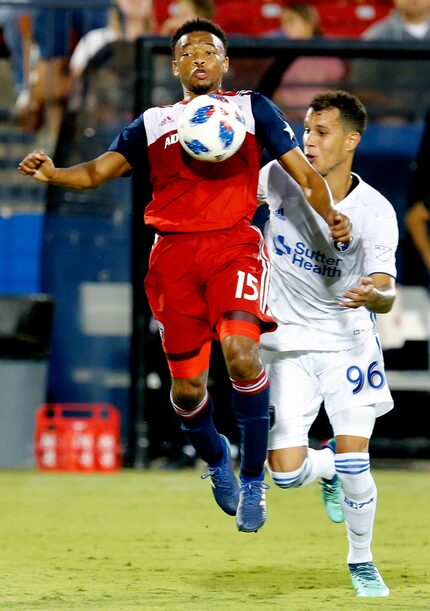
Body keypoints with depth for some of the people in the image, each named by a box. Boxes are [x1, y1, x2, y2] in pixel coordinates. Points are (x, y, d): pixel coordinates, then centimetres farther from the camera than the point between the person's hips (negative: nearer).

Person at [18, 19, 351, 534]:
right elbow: (97, 172, 10)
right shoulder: (153, 123, 18)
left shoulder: (252, 109, 13)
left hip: (234, 244, -2)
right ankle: (215, 457, 33)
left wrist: (331, 215, -11)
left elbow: (304, 173, 9)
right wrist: (50, 173, -11)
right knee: (187, 385, 0)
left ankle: (253, 478, -13)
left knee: (240, 349, -27)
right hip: (174, 253, 2)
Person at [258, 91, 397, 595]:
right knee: (286, 473, -7)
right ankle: (329, 467, 30)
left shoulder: (375, 212, -13)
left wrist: (374, 295, -39)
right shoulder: (283, 179, -8)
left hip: (348, 343, -1)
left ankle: (361, 561, 16)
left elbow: (386, 295, -18)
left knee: (354, 466, -11)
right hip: (286, 343, 2)